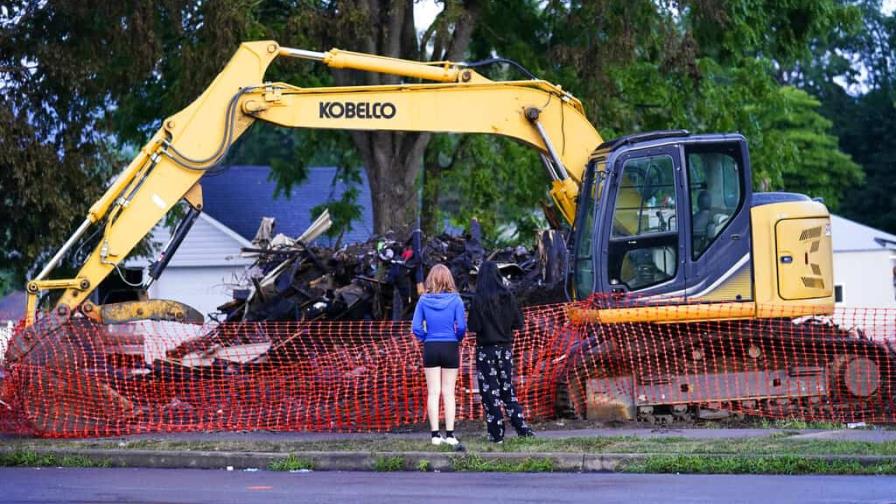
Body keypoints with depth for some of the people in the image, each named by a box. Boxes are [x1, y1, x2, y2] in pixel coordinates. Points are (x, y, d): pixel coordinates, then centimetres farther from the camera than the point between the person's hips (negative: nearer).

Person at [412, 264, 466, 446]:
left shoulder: (424, 300, -2)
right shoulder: (455, 300, -7)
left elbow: (416, 327, -5)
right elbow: (461, 326, -10)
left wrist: (426, 338, 10)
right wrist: (458, 339, 9)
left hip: (430, 348, 1)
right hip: (451, 348, -1)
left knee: (433, 392, 5)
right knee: (448, 392, 5)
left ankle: (435, 434, 2)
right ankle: (449, 434, 2)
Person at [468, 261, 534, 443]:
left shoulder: (479, 299, -13)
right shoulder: (508, 296, -2)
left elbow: (474, 327, -15)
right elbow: (518, 323, 1)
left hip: (486, 348, -4)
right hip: (505, 346, 4)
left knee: (489, 392, 2)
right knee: (507, 389, 14)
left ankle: (497, 433, 0)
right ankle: (521, 427, 6)